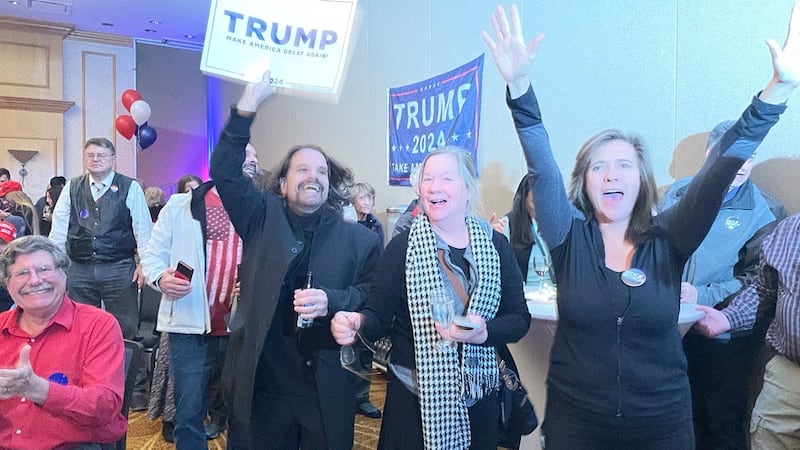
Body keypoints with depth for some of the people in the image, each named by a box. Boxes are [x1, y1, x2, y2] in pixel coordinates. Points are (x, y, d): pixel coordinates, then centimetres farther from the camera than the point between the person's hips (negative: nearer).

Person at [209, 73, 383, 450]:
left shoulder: (360, 239, 1)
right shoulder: (263, 219, 4)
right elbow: (224, 172, -6)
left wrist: (331, 301, -22)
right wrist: (248, 105, -15)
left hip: (328, 390, 0)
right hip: (260, 383, 1)